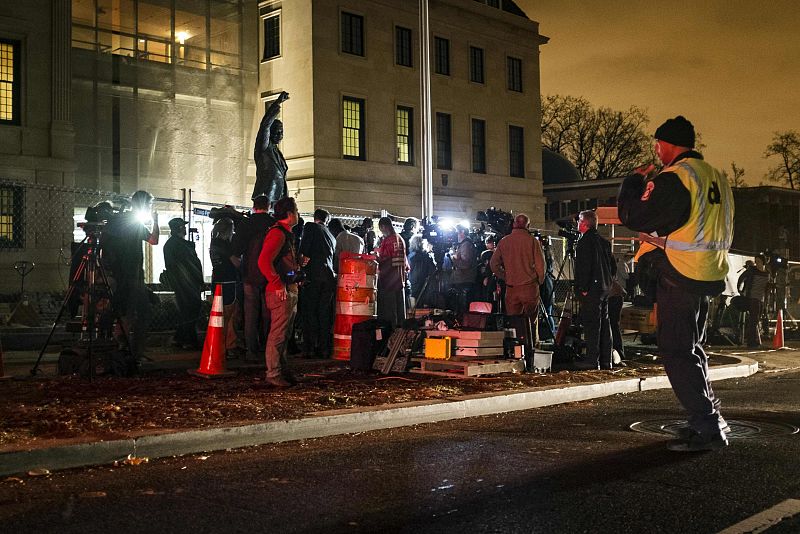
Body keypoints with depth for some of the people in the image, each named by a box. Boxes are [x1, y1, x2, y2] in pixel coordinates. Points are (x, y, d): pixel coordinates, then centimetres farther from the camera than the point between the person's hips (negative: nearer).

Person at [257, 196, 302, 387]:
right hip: (281, 292, -10)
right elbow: (263, 261, -23)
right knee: (278, 334, -6)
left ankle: (282, 370, 23)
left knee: (284, 333, 15)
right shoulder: (277, 233, -14)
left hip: (290, 291, 10)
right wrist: (278, 285, -21)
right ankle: (273, 374, -2)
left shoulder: (287, 234, 19)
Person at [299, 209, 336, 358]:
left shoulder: (311, 227, 6)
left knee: (309, 312, -2)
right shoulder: (331, 235, 24)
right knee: (325, 314, 8)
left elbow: (304, 247, -9)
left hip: (313, 274, -5)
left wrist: (303, 258, 1)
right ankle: (324, 348, 7)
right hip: (329, 276, 5)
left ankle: (310, 348, -5)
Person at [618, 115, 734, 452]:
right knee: (692, 348, 20)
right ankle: (711, 418, 25)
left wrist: (634, 181, 1)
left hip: (680, 277, -9)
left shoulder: (673, 177, -16)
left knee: (677, 354, -3)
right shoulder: (716, 177, 11)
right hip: (709, 276, 9)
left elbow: (633, 217, -15)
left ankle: (708, 430, -4)